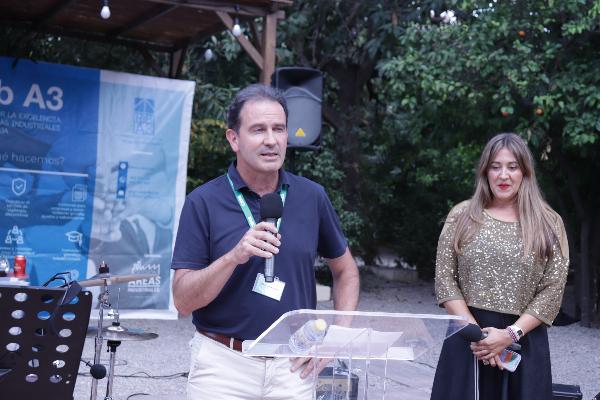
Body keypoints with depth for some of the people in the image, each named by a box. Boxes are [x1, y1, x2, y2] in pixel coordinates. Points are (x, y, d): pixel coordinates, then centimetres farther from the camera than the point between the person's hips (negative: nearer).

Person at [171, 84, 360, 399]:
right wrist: (233, 257, -24)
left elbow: (345, 271, 14)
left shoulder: (312, 197, 1)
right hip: (223, 364, -2)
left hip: (292, 368, 2)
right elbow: (183, 300, -10)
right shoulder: (204, 202, -7)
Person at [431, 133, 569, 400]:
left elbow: (553, 290, -2)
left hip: (524, 342, 0)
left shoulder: (549, 224, 2)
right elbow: (445, 281, 0)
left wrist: (510, 334, -12)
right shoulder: (461, 217, 3)